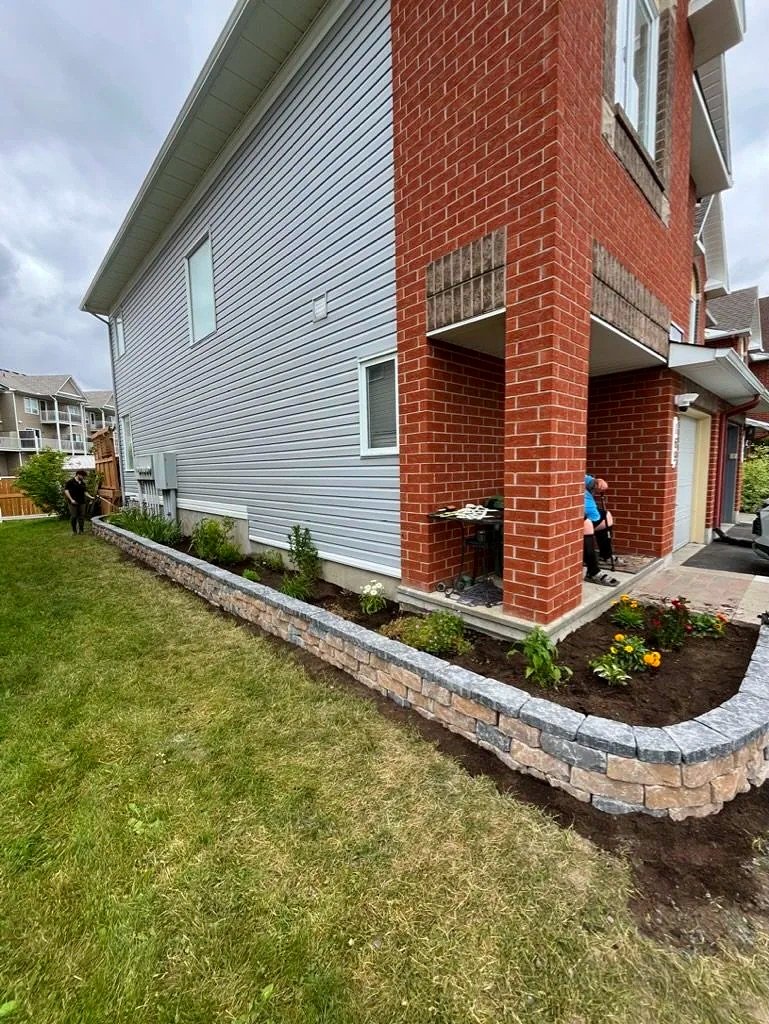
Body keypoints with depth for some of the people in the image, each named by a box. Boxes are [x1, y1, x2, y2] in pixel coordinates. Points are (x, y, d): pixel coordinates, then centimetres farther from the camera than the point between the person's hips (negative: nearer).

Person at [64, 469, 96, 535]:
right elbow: (66, 491, -10)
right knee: (74, 517, 0)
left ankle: (81, 530, 12)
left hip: (82, 502, 5)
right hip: (73, 503, -5)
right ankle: (74, 530, 12)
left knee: (82, 516, 5)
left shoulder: (83, 483, 14)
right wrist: (71, 499, -17)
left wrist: (91, 497, 5)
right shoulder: (70, 482, -5)